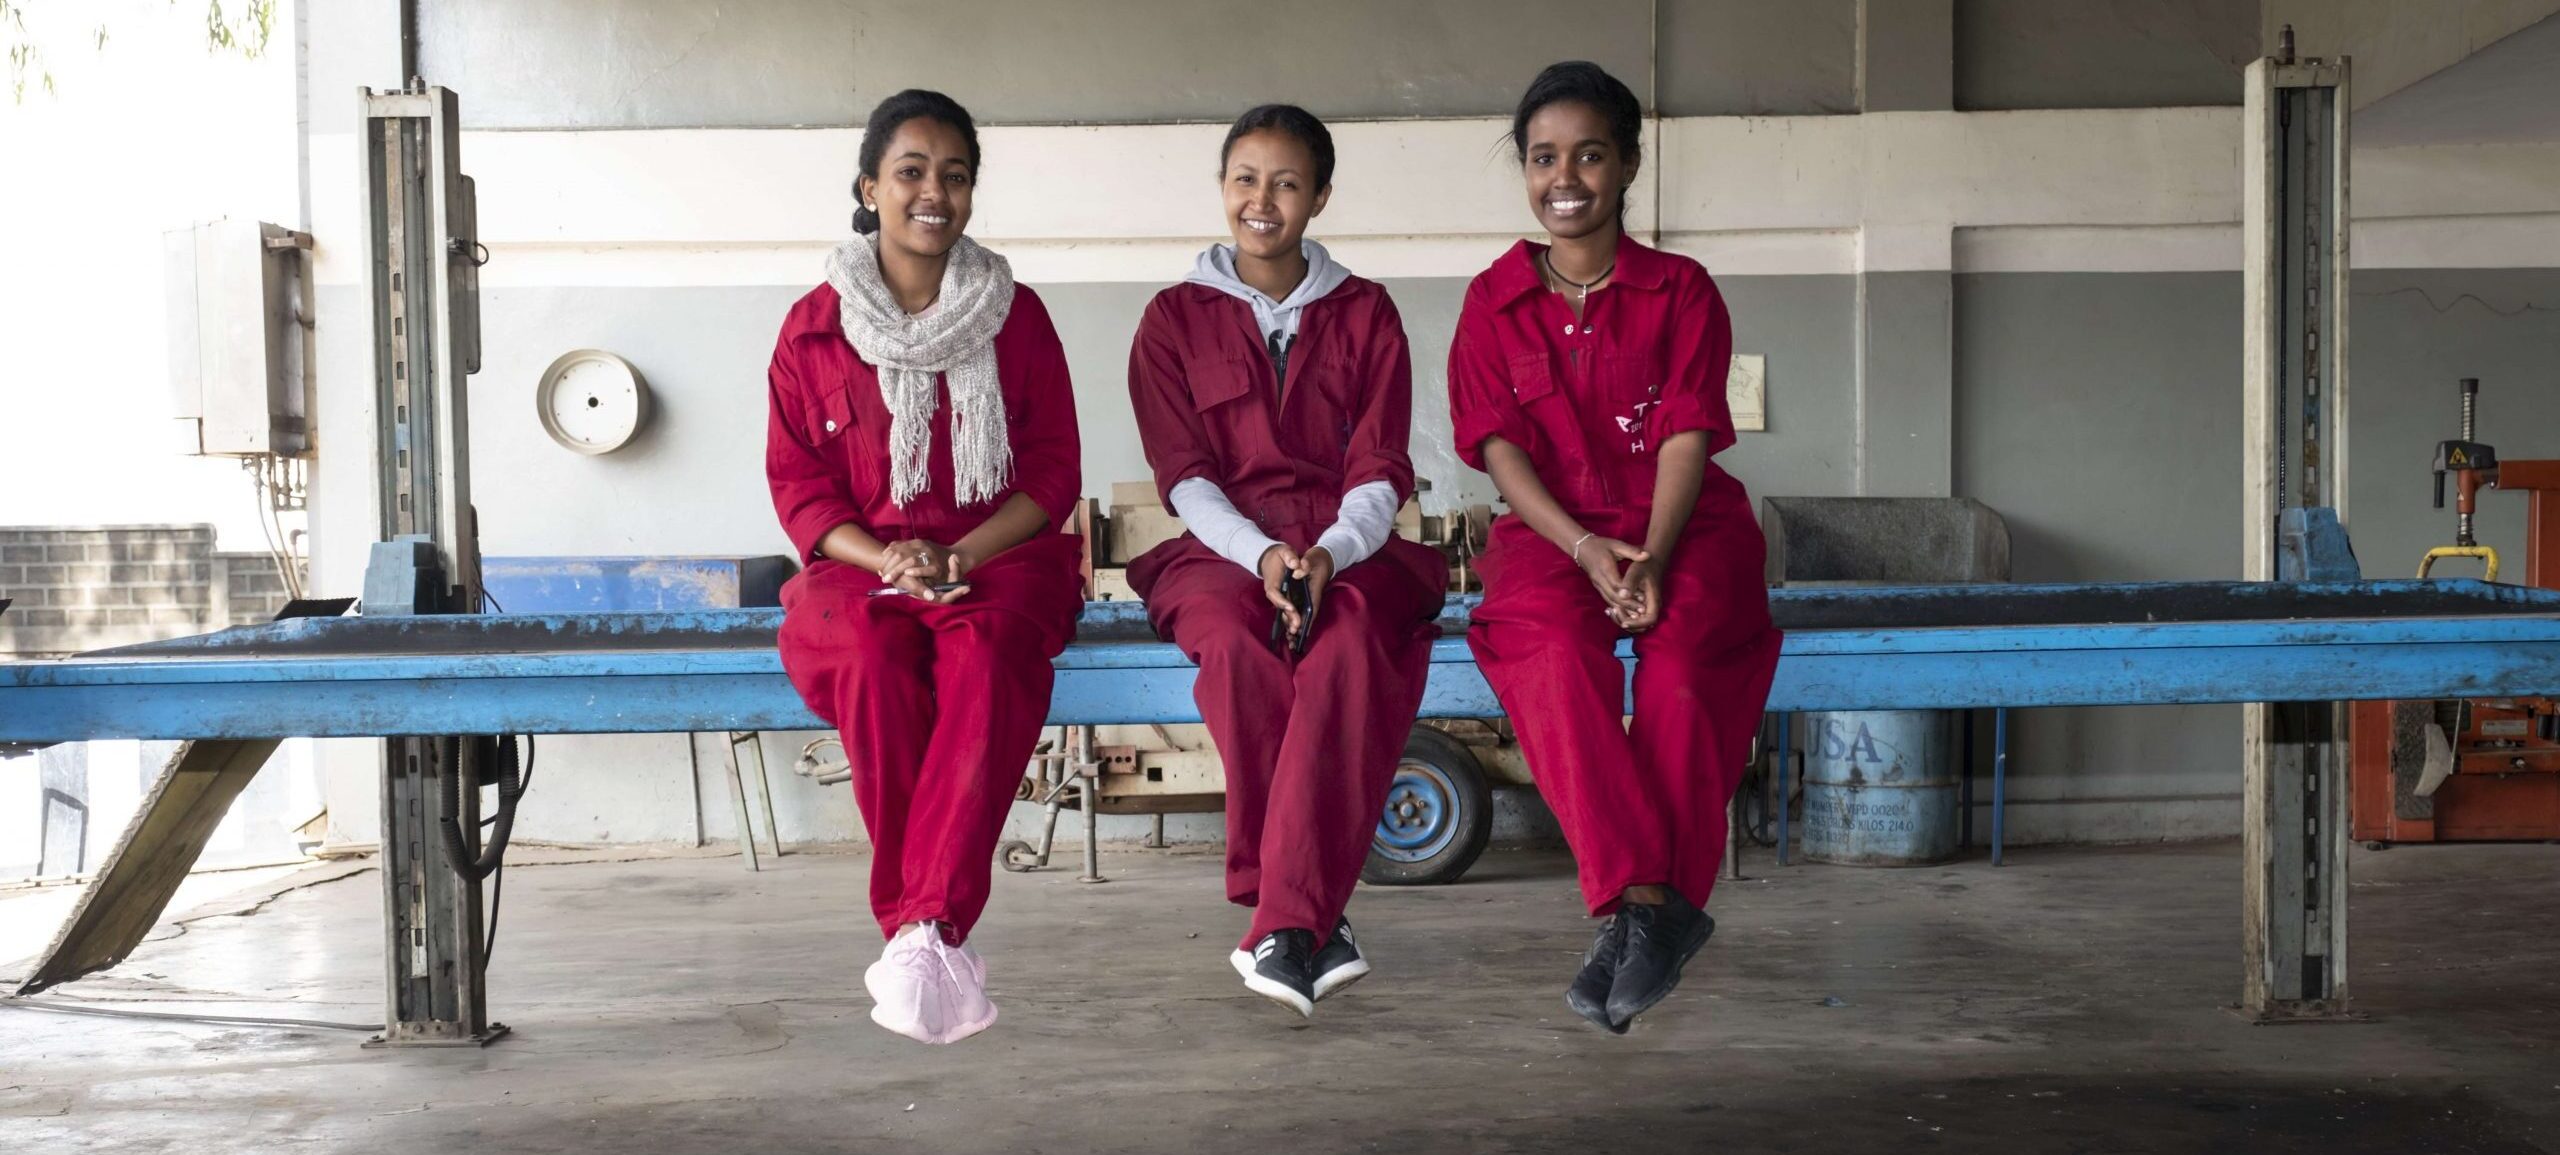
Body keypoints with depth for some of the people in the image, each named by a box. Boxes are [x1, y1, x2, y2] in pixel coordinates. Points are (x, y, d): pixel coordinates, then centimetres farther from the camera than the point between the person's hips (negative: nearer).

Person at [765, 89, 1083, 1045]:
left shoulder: (1015, 315, 10)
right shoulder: (815, 326, 10)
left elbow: (1053, 472, 6)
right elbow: (796, 484, 8)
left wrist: (959, 556, -11)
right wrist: (885, 557, -12)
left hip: (999, 557, 0)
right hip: (861, 564, 1)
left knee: (987, 653, -36)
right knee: (873, 661, -35)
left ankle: (920, 929, -41)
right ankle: (933, 939, -30)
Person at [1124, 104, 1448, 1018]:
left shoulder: (1365, 313, 13)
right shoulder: (1175, 318, 12)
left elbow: (1379, 473, 4)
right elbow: (1184, 476, 2)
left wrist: (1329, 553, -17)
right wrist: (1261, 553, -17)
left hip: (1348, 550, 0)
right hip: (1221, 549, 0)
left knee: (1351, 644, -36)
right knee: (1238, 645, -36)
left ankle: (1282, 926, -39)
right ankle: (1313, 917, -31)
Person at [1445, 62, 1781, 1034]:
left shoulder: (1681, 291, 7)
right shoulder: (1493, 303, 10)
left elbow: (1684, 439, -4)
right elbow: (1500, 449, -2)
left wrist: (1652, 556, -22)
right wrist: (1586, 549, -18)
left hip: (1683, 526, 0)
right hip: (1551, 534, 1)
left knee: (1681, 670, -32)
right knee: (1557, 658, -33)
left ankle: (1633, 914, -22)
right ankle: (1650, 904, -34)